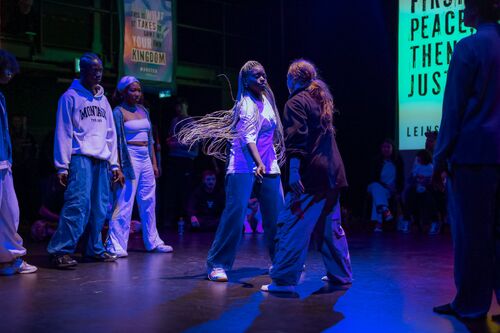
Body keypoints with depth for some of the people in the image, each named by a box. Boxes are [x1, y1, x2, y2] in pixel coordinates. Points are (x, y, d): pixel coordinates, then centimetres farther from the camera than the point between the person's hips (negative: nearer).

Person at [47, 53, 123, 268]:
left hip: (102, 161, 6)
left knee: (100, 208, 5)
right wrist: (62, 166, -9)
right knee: (78, 204, -16)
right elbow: (63, 133, -4)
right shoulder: (70, 97, 1)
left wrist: (114, 164, 14)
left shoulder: (103, 99, 20)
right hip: (80, 158, -6)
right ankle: (60, 250, -12)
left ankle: (95, 249, 16)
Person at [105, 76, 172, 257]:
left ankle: (152, 241, 22)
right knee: (124, 203, -8)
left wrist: (154, 163, 14)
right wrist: (119, 167, -15)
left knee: (149, 202, 12)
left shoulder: (143, 111, 14)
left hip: (145, 159, 7)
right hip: (129, 159, -7)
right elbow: (116, 142, -9)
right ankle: (115, 245, -3)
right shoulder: (118, 112, -5)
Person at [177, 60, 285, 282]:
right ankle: (217, 264, -8)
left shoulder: (266, 98, 14)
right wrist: (259, 164, -35)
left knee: (276, 213, 9)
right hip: (244, 166, -8)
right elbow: (248, 137, -22)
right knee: (235, 212, -15)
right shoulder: (247, 104, -9)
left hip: (269, 165, 8)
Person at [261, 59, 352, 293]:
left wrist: (293, 171, -21)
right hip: (332, 173, 9)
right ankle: (340, 275, 24)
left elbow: (297, 140, -17)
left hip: (310, 174, -9)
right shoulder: (322, 100, 19)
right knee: (330, 226, 17)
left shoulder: (296, 102, -6)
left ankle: (284, 280, -8)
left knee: (292, 225, -6)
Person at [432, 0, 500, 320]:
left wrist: (441, 157, -6)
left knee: (471, 230, 2)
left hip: (473, 151, -6)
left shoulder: (469, 47, -8)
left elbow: (454, 108, -9)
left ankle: (471, 304, 10)